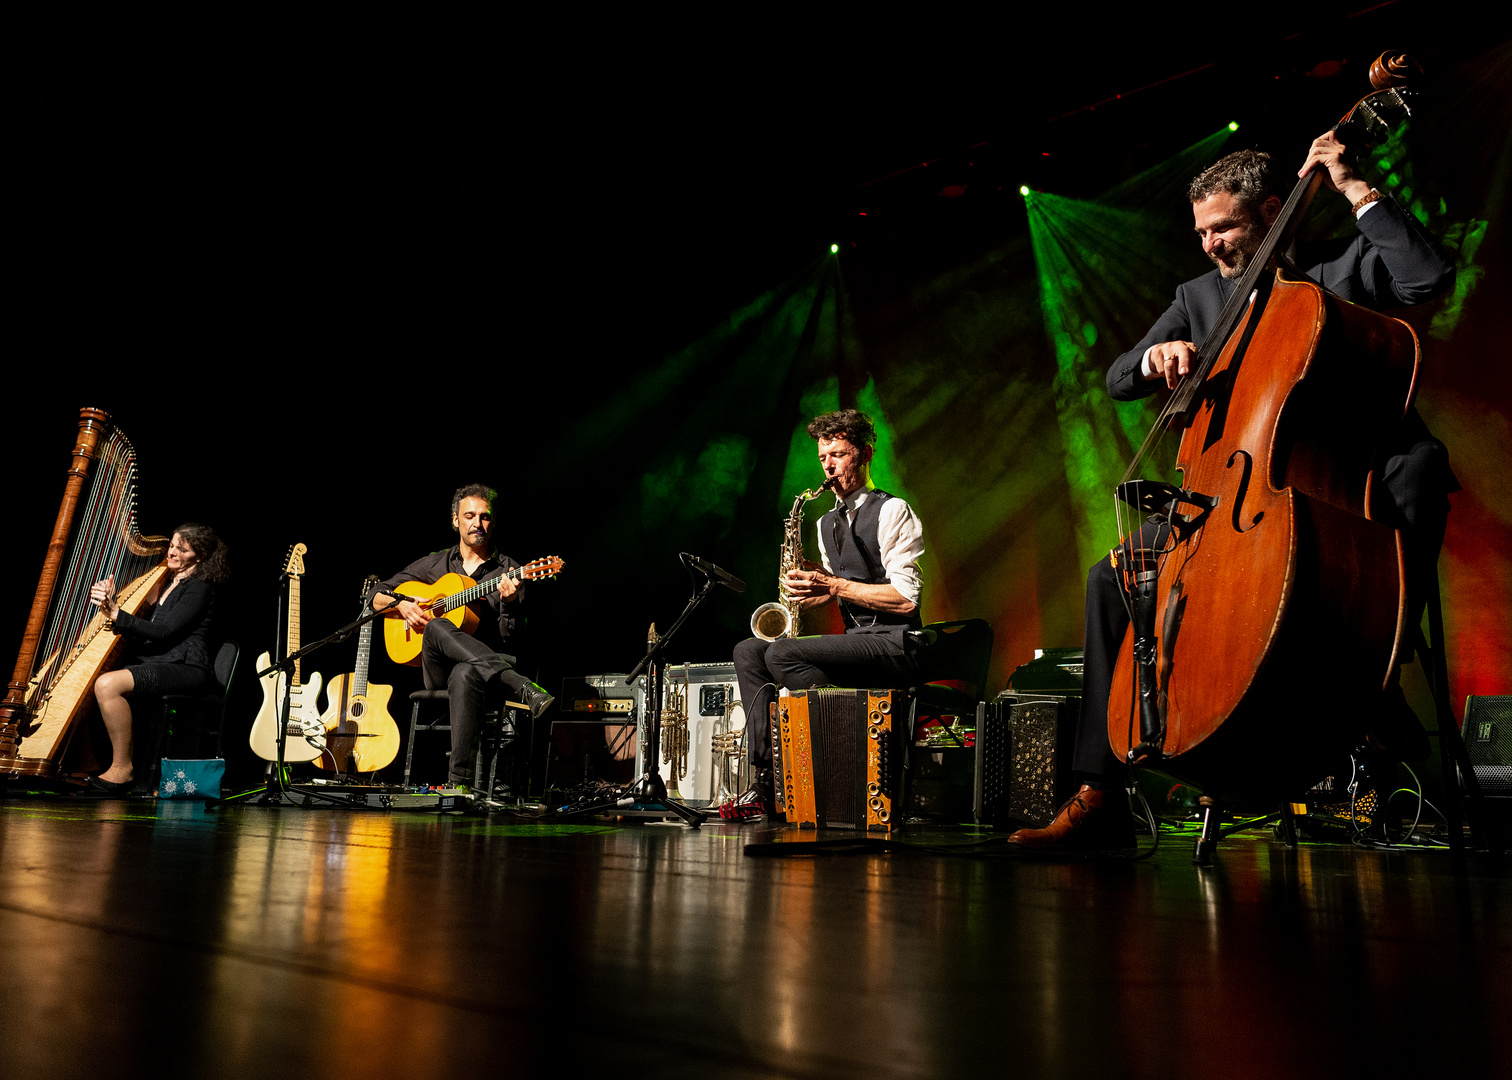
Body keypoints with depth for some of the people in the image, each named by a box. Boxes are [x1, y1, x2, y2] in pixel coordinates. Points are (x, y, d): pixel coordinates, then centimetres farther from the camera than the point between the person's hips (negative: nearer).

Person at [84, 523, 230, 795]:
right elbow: (143, 622, 17)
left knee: (107, 684, -28)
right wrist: (110, 601, 3)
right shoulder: (165, 581, 20)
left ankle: (122, 770, -18)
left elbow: (162, 632, -17)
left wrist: (116, 614, -19)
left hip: (184, 668, -9)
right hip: (152, 662, 9)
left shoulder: (199, 588, -7)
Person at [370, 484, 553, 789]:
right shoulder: (435, 564, 17)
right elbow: (376, 595, 22)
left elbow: (510, 639, 0)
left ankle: (460, 781, -45)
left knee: (465, 675, -41)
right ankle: (522, 688, -43)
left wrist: (510, 603, -20)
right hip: (437, 671, 2)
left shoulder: (508, 572, 9)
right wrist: (402, 605, 0)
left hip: (482, 666, -2)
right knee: (437, 627, -35)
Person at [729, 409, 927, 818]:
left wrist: (833, 585, -18)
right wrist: (812, 583, 1)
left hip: (894, 646, -8)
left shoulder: (893, 511, -7)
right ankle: (764, 779, -15)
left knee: (782, 652, -26)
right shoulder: (826, 524, 18)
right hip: (852, 642, 8)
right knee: (748, 650, -6)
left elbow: (906, 599, -15)